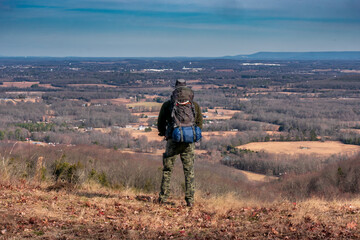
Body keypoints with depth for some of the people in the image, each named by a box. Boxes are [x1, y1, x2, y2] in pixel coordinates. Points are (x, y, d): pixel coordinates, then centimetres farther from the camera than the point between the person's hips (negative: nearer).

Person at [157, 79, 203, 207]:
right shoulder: (195, 105, 7)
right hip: (189, 141, 1)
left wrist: (164, 133, 31)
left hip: (173, 140, -1)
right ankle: (190, 200, 2)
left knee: (167, 169, 12)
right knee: (189, 171, 6)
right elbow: (200, 124, 14)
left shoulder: (167, 104, 5)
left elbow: (160, 123, 12)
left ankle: (163, 197, 12)